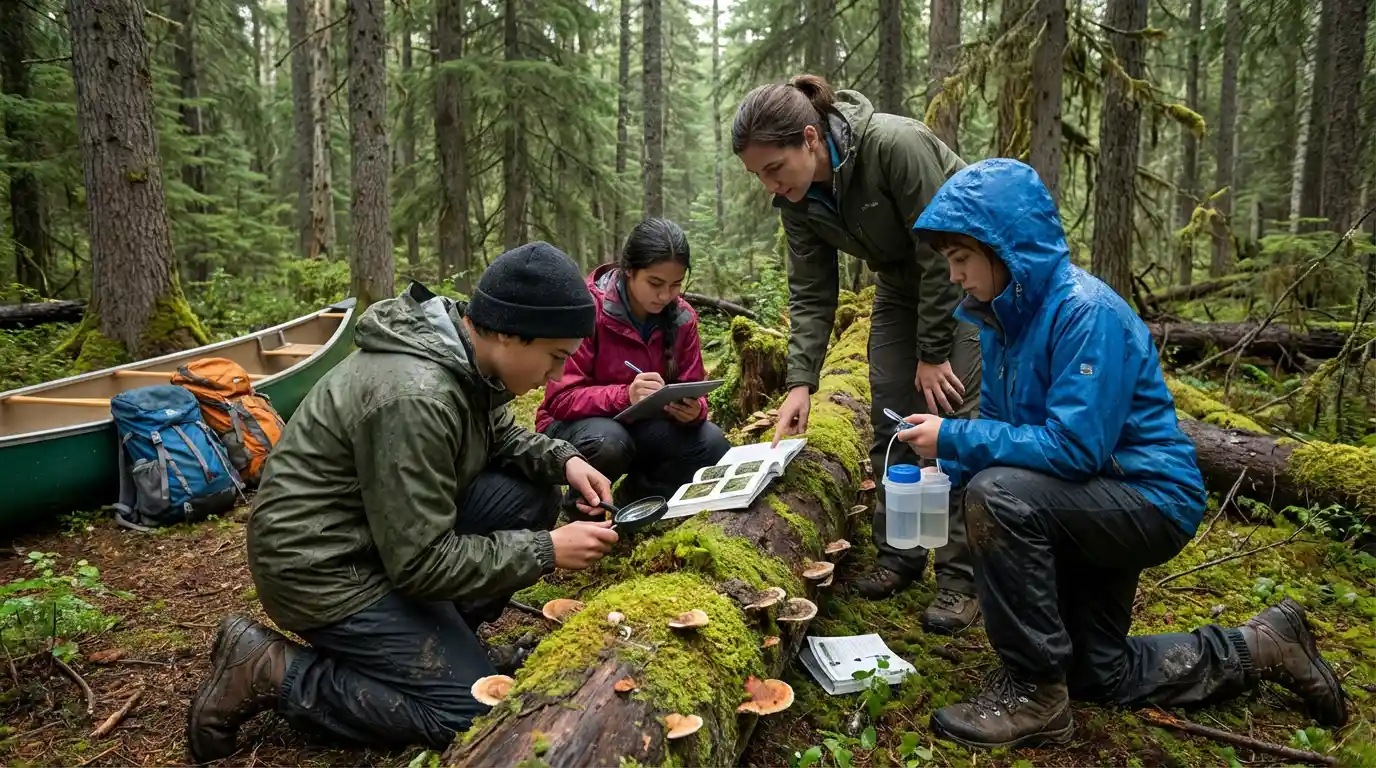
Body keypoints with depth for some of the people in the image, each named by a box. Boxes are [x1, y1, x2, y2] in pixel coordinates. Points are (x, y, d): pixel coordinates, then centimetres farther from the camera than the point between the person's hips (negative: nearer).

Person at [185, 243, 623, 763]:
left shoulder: (464, 349, -6)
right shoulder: (415, 399, -32)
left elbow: (500, 437, 13)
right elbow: (422, 564, -26)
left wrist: (561, 460, -6)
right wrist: (547, 550, -20)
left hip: (388, 531, 9)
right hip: (323, 564, -9)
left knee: (531, 496, -4)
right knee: (473, 712, -7)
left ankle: (442, 634, 8)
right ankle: (271, 672, 0)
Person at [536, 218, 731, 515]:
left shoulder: (682, 317, -6)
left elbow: (692, 389, -3)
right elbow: (561, 398, -23)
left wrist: (694, 409, -28)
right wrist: (625, 395, -39)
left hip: (643, 428, 4)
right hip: (580, 425, -4)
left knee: (712, 444, -20)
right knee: (608, 443, -38)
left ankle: (637, 495, 5)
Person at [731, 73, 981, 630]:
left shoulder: (895, 144, -33)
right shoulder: (798, 197, -13)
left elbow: (941, 254, -26)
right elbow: (811, 294, -9)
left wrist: (933, 353, -20)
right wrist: (799, 381, -19)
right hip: (901, 283, 6)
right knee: (890, 418, 3)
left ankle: (962, 578, 0)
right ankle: (900, 555, 18)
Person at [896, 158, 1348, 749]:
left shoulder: (1087, 313, -27)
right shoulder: (1005, 314, -1)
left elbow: (1075, 446, -33)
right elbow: (998, 422, 7)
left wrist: (955, 437, -28)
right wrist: (941, 472, -9)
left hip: (1150, 499, -9)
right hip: (1094, 503, 9)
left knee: (997, 495, -34)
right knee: (1098, 675, 19)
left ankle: (1033, 695, -18)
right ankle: (1261, 648, 35)